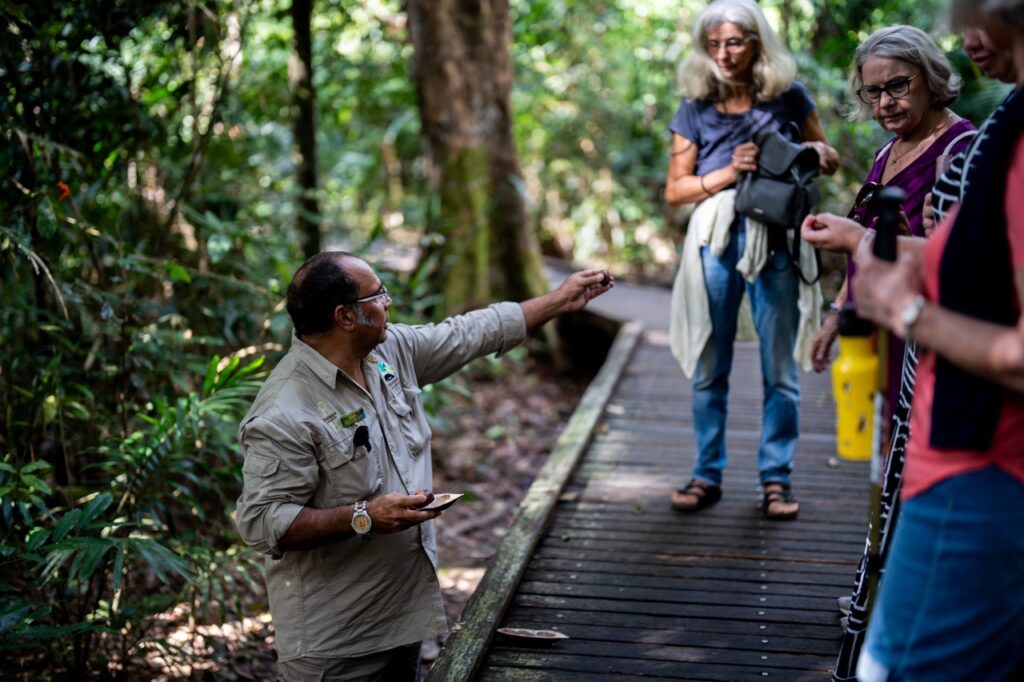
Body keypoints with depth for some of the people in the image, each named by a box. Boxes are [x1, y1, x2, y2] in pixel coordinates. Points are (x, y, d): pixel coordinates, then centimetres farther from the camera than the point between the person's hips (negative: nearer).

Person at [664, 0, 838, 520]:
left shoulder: (789, 99, 4)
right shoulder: (695, 110, 5)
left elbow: (829, 159, 15)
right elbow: (674, 190, 2)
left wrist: (820, 154, -9)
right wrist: (730, 172, -12)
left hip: (775, 243, -1)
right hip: (715, 243, 1)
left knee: (779, 369, 3)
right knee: (709, 369, 6)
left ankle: (776, 477, 14)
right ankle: (707, 475, 17)